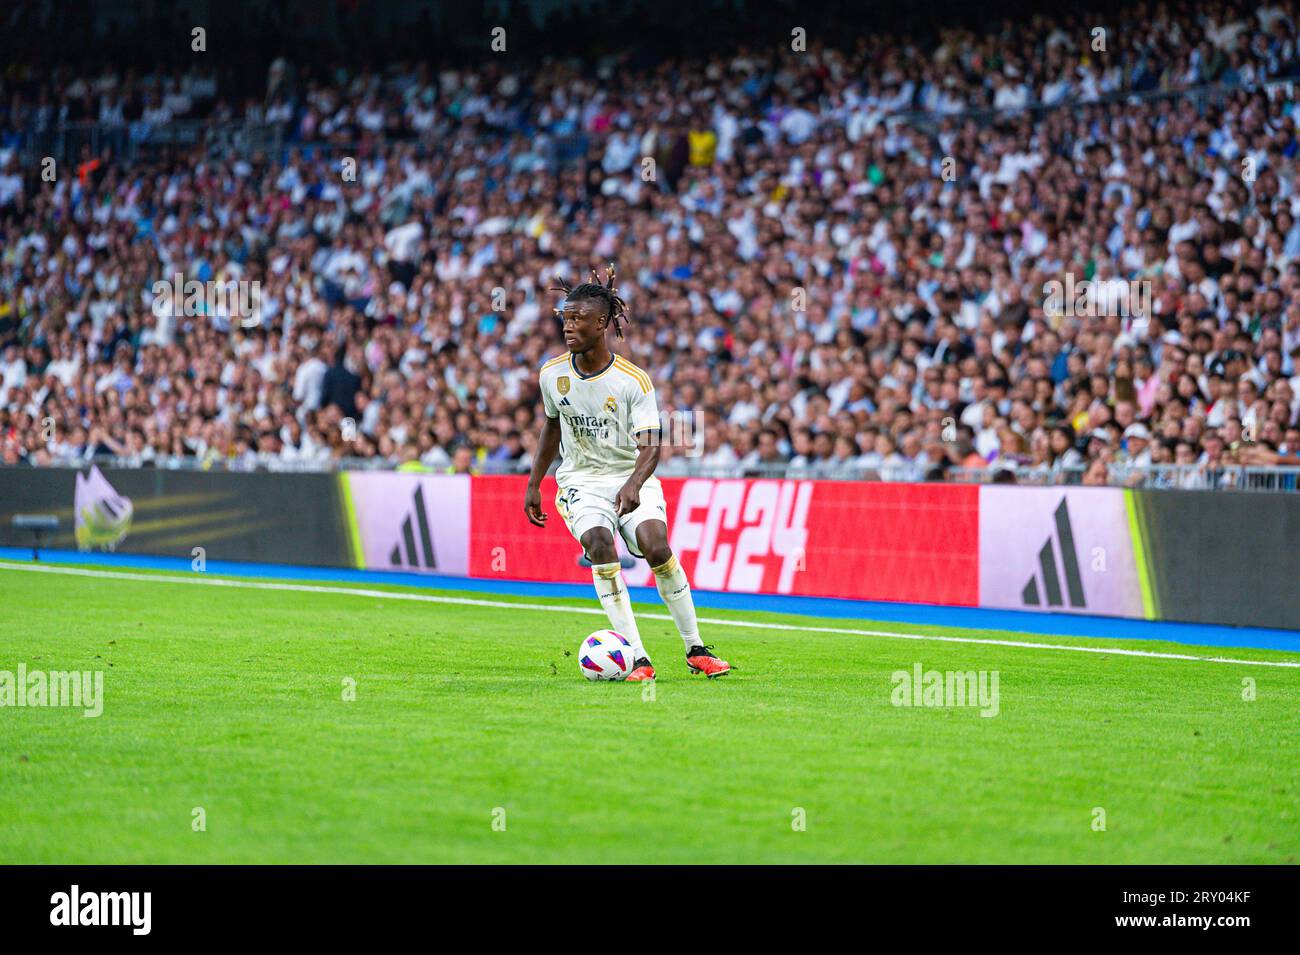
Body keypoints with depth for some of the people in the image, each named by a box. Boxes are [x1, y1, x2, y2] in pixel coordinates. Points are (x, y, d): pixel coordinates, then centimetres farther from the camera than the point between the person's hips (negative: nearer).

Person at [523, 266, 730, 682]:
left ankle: (695, 650, -4)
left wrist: (633, 485, -39)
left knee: (656, 546, -25)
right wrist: (533, 484, 15)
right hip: (580, 481, 2)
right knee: (599, 543, -28)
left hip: (632, 478, -2)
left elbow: (650, 445, -19)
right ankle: (637, 659, -28)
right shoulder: (551, 374, -2)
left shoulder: (633, 380, -13)